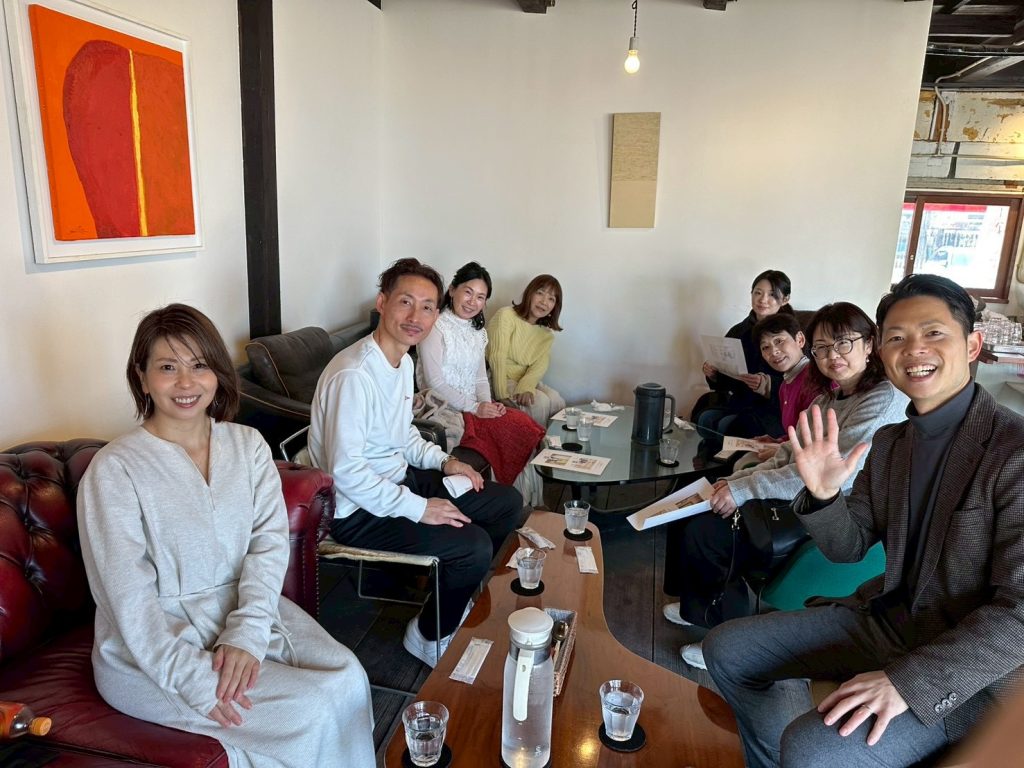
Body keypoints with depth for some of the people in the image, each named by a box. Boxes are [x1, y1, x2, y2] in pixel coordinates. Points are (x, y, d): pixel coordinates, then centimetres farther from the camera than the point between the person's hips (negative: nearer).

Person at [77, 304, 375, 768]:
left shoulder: (247, 445, 3)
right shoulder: (114, 469, -11)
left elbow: (269, 542, -5)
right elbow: (127, 595, -15)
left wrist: (246, 632, -19)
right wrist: (193, 680, -23)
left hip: (245, 611, 5)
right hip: (152, 649, -4)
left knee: (347, 678, -17)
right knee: (309, 709, -19)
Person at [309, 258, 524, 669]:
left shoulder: (404, 361, 6)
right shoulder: (353, 375, -26)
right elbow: (346, 470, -28)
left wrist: (442, 460, 2)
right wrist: (418, 508, -24)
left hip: (400, 481, 10)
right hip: (358, 510, -10)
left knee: (508, 502, 9)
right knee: (474, 545, -22)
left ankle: (459, 600, 27)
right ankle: (429, 636, 6)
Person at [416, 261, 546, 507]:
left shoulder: (478, 331, 16)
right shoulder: (436, 327, -9)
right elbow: (435, 382, -14)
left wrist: (487, 404, -5)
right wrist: (473, 408, -18)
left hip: (475, 406, 7)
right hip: (445, 410, -7)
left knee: (525, 424, -17)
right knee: (509, 430, -26)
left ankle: (528, 502, -6)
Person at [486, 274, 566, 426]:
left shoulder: (547, 334, 11)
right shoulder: (506, 315, -9)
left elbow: (540, 366, -6)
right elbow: (497, 357, -17)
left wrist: (526, 387, -28)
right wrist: (503, 395, -25)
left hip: (526, 380, 6)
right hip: (498, 380, -6)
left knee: (557, 401, -17)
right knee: (540, 401, -23)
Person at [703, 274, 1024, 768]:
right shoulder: (889, 443, 3)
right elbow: (848, 547, 7)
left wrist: (907, 681, -28)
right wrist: (823, 494, -14)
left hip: (972, 667, -7)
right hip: (889, 617, 7)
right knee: (728, 649, 5)